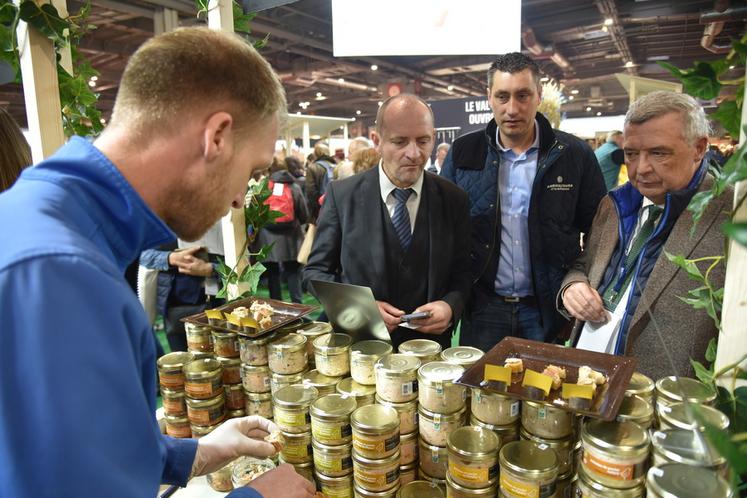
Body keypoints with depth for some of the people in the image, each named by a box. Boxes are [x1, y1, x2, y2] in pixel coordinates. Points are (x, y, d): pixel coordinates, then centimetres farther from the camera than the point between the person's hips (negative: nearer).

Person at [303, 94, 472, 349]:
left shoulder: (453, 199, -1)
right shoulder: (342, 194, -6)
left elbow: (462, 274, 6)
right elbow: (316, 270, 0)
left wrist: (451, 306, -14)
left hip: (429, 345, 3)